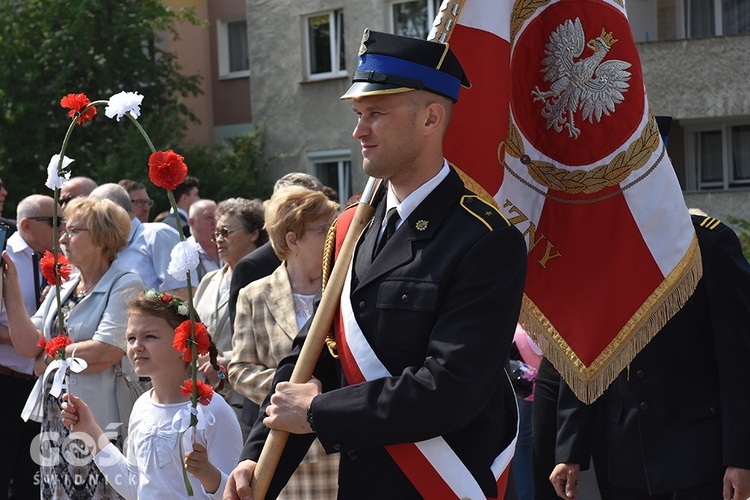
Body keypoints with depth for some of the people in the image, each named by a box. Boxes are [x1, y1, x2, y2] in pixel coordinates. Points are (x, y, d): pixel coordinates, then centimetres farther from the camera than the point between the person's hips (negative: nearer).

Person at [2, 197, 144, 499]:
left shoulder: (124, 286, -9)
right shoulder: (62, 289, 15)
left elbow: (104, 354, -19)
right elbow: (28, 344, 5)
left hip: (98, 421, -7)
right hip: (55, 422, 7)